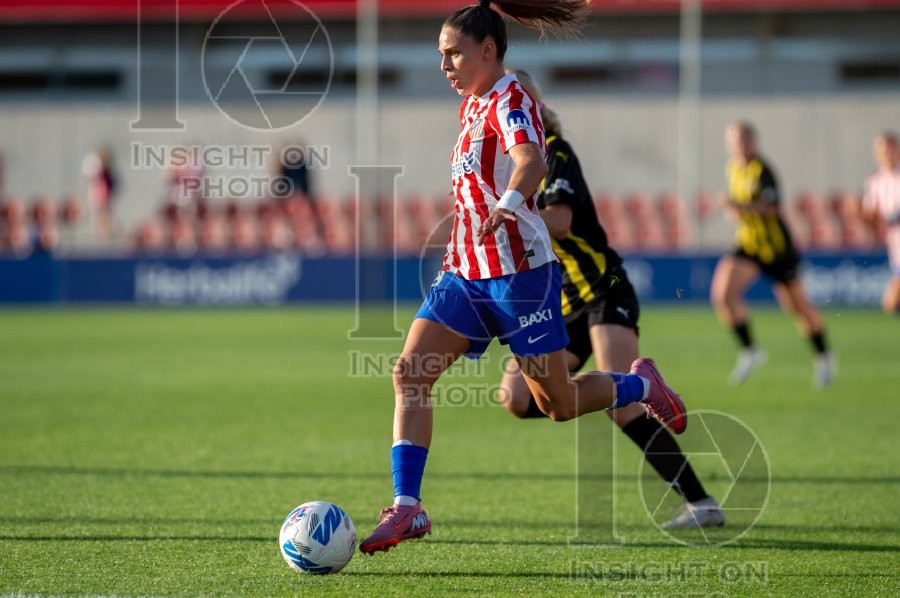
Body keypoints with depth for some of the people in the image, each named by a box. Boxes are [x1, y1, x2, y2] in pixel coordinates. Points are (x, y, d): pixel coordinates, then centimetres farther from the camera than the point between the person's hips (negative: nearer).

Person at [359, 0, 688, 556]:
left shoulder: (511, 100, -13)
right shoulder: (472, 104, 15)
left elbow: (532, 160, -35)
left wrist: (506, 205, -54)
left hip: (518, 271, -8)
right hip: (466, 274, 8)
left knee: (559, 404, 2)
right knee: (409, 371, -10)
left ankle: (641, 384, 31)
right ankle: (407, 507, -13)